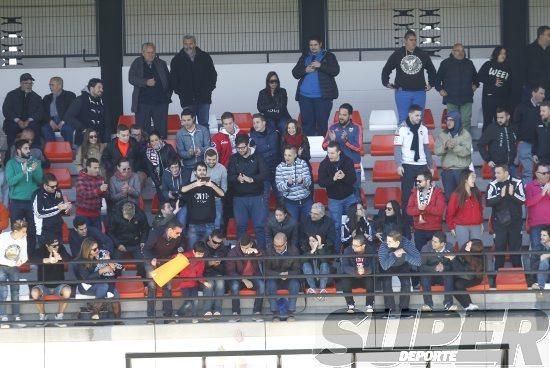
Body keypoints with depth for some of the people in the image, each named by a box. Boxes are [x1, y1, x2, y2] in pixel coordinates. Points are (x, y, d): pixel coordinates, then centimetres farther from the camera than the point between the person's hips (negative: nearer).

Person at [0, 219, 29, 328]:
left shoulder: (23, 238, -11)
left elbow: (24, 256, -3)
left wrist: (22, 260, -25)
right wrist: (13, 262, -27)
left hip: (14, 267, 4)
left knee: (15, 292, 8)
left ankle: (17, 317, 16)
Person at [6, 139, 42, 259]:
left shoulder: (35, 162, 4)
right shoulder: (11, 163, -2)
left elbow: (40, 181, -2)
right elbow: (10, 182, -13)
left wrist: (35, 171, -21)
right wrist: (23, 173, -26)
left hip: (32, 201, 2)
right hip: (16, 202, -2)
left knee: (32, 231, 3)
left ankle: (31, 257, 11)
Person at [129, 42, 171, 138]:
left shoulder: (161, 64, 13)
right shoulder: (137, 63, 7)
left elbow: (168, 80, 19)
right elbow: (131, 79, -3)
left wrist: (168, 94, 7)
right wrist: (146, 82, -16)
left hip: (160, 101, 2)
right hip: (143, 102, -2)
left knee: (162, 128, 0)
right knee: (143, 129, -3)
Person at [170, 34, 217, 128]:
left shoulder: (205, 57, 8)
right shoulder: (177, 60, 5)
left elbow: (213, 75, 13)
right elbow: (173, 79, 7)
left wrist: (209, 89, 1)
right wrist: (179, 92, -4)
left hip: (204, 98, 1)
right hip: (187, 99, -1)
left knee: (204, 124, 2)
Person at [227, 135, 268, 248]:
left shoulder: (257, 158, 2)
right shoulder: (234, 159, 7)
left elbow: (264, 174, -9)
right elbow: (229, 177, -2)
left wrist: (252, 179, -26)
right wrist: (237, 178, -25)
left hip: (256, 196, -2)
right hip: (239, 197, 2)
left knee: (260, 225, -2)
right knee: (241, 226, 6)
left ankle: (262, 249, 3)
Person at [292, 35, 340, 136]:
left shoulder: (328, 56, 8)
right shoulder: (304, 57, 18)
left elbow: (335, 71, -5)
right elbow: (295, 73, 13)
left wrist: (320, 66, -15)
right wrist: (305, 70, -7)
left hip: (322, 96, -3)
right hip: (305, 95, 3)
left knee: (322, 122, -5)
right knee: (307, 123, 1)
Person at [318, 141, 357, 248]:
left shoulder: (348, 161, -12)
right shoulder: (324, 164, -12)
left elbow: (353, 180, -15)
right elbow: (321, 183, -18)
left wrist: (344, 177, -36)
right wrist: (333, 178, -35)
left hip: (349, 197, 0)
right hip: (334, 199, 0)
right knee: (337, 226, 2)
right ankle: (337, 249, 13)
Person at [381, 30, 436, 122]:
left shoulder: (423, 54, 5)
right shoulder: (397, 54, 0)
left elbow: (432, 70, 19)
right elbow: (386, 70, 11)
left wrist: (431, 84, 16)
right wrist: (386, 83, 6)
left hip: (419, 92, 2)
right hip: (402, 92, -2)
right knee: (403, 119, -2)